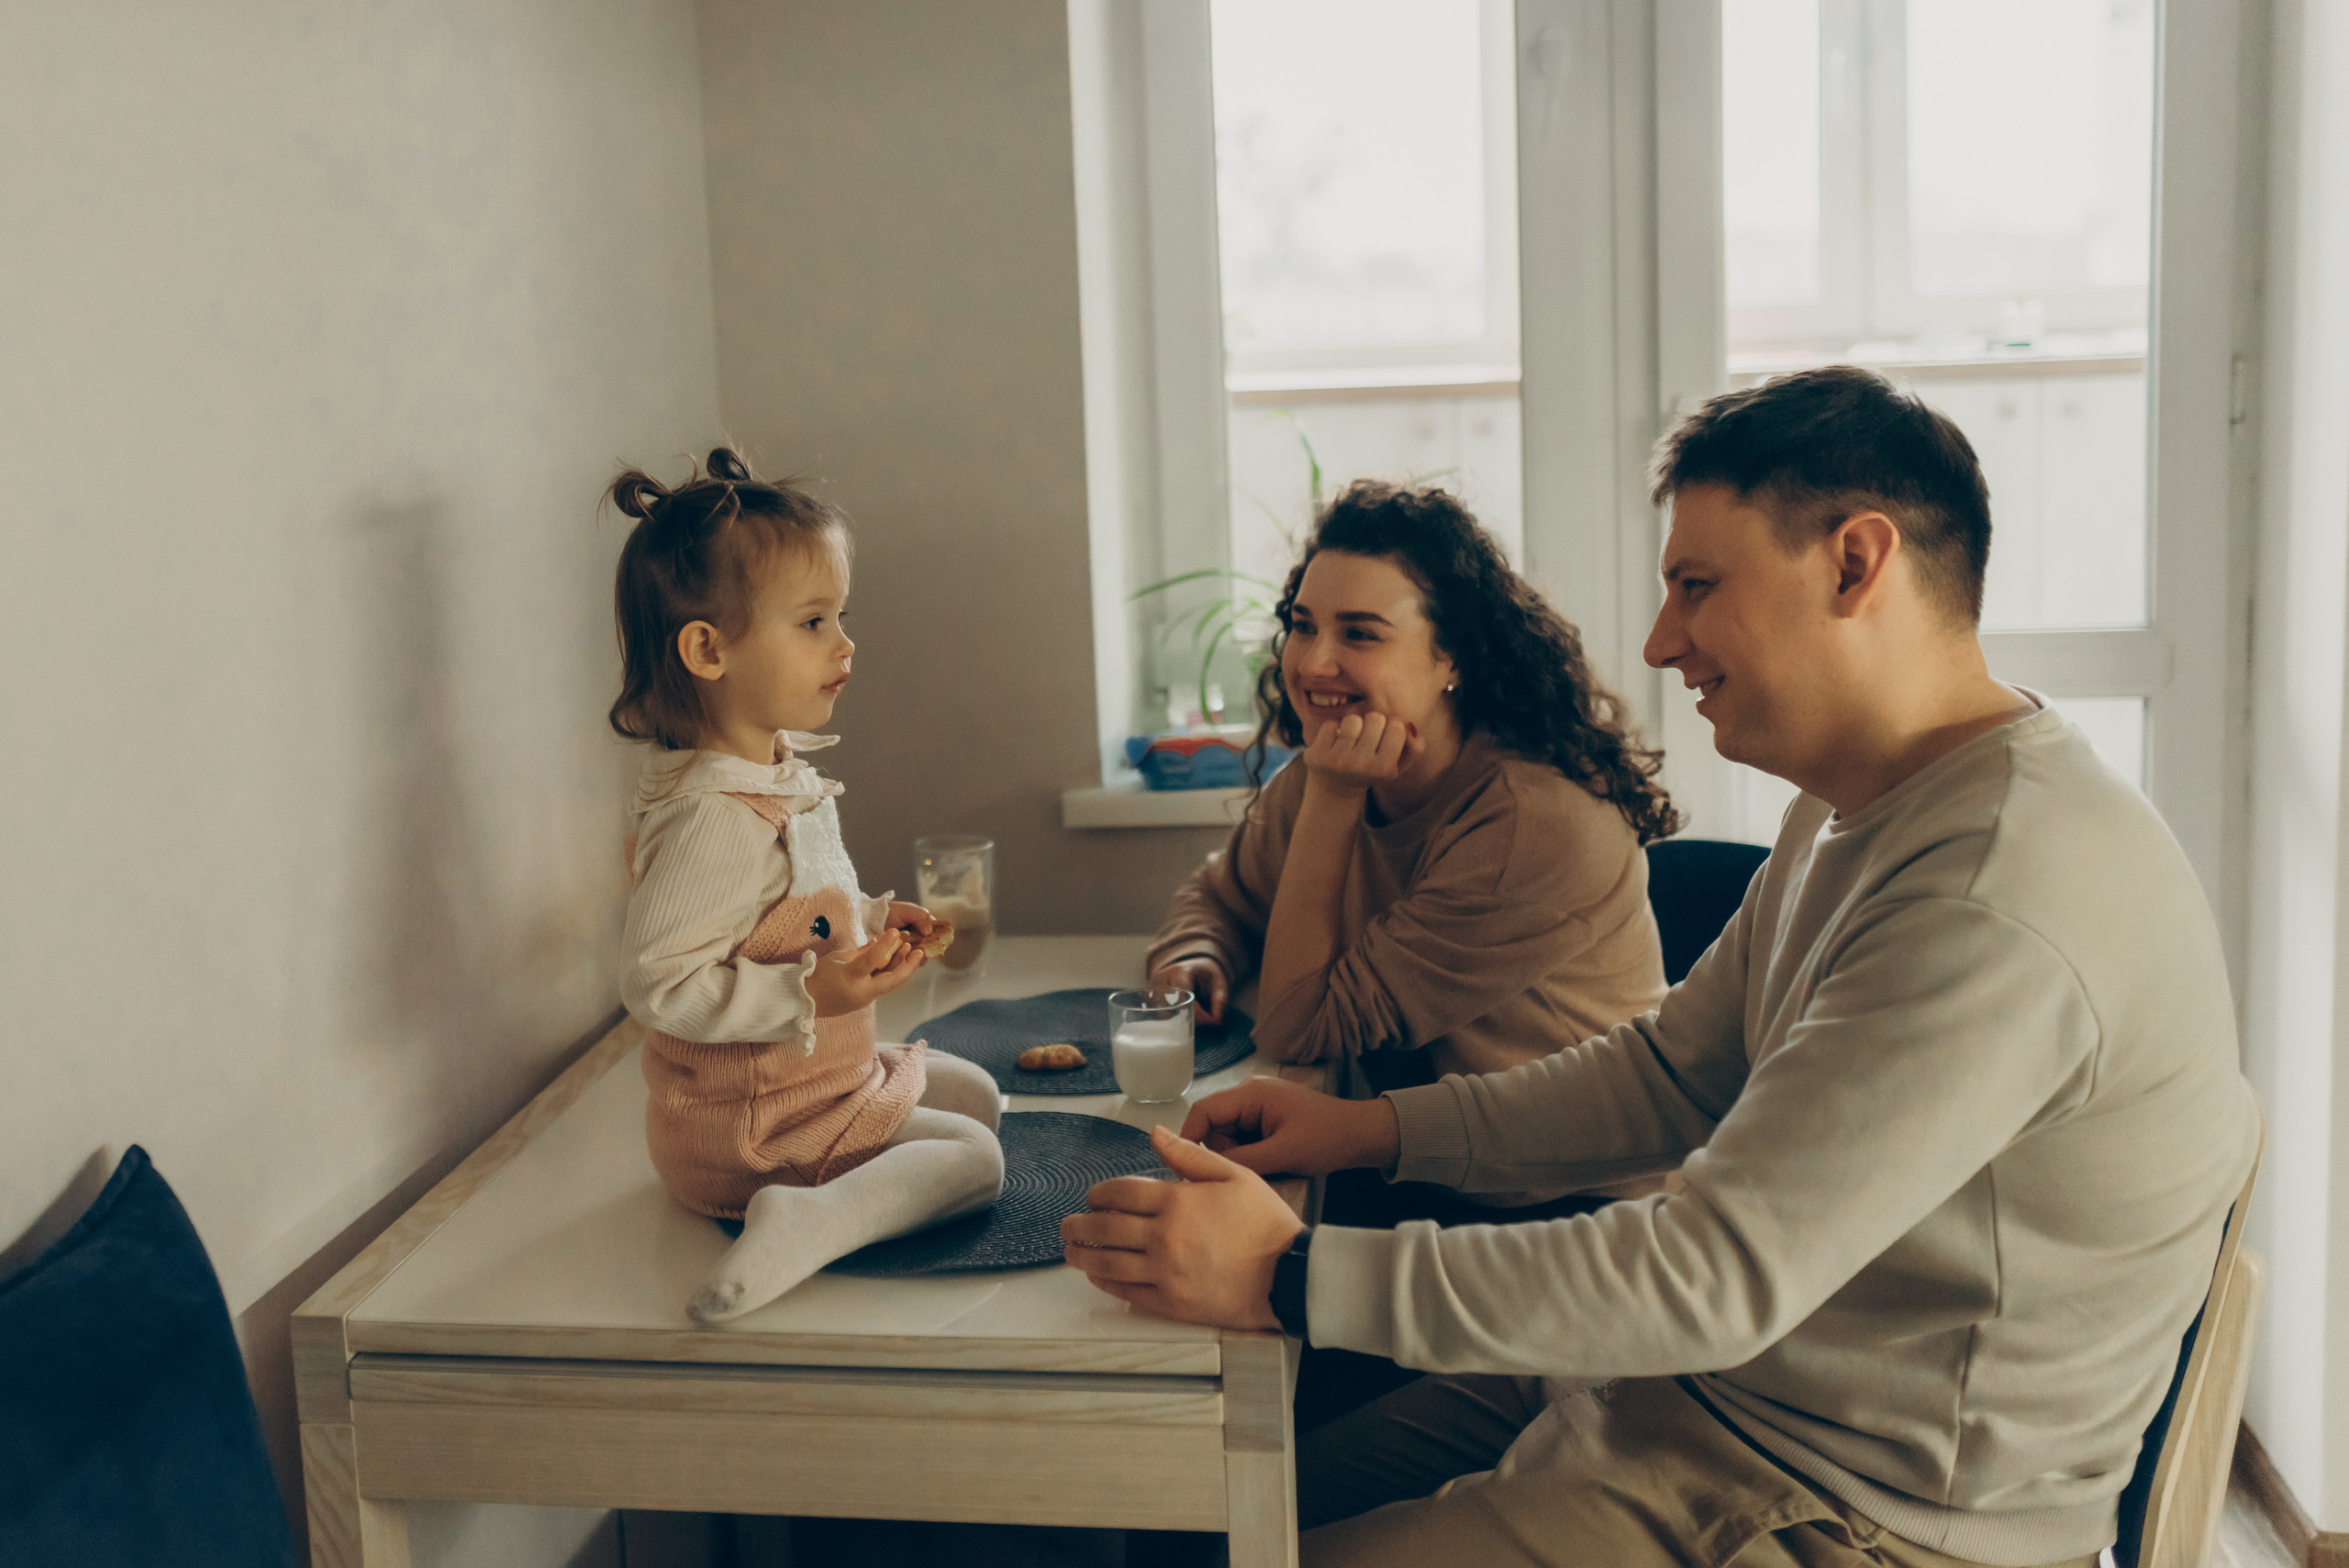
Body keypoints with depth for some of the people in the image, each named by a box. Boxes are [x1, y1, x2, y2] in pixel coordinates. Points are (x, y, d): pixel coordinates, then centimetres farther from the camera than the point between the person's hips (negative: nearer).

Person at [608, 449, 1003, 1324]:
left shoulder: (779, 769, 4)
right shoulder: (717, 817, -30)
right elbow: (656, 982, -32)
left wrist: (869, 923, 7)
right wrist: (810, 994, -32)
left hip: (826, 1078, 10)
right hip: (752, 1123, -10)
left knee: (973, 1092, 22)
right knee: (972, 1158, -10)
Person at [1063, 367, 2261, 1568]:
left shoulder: (1999, 916, -28)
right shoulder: (1856, 813, 7)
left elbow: (1718, 1279, -31)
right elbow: (1674, 1070, 15)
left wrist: (1289, 1278, -28)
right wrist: (1375, 1129, 3)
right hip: (1715, 1386, 9)